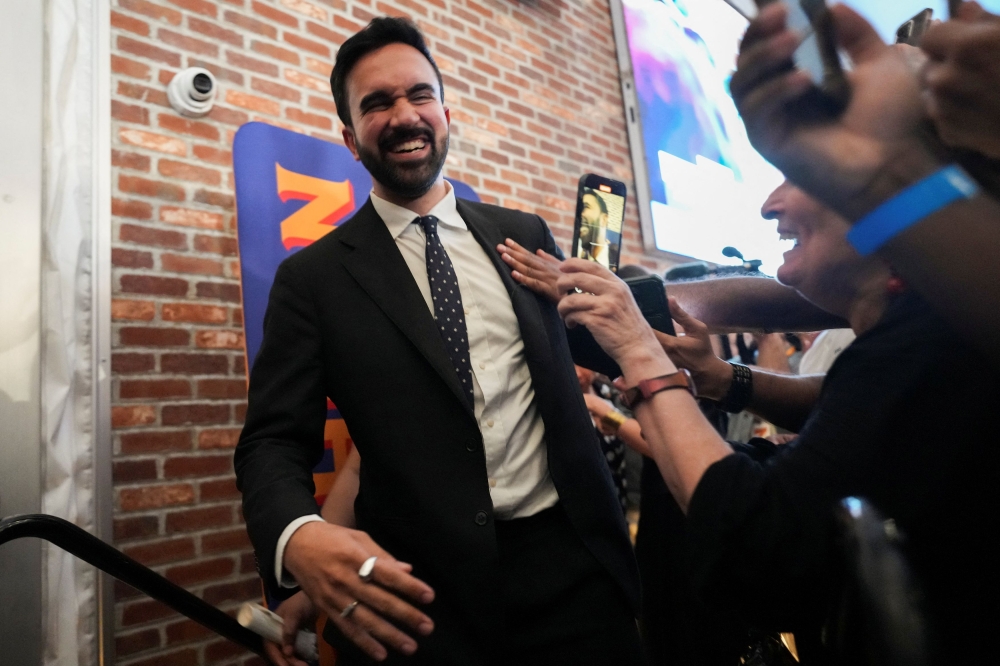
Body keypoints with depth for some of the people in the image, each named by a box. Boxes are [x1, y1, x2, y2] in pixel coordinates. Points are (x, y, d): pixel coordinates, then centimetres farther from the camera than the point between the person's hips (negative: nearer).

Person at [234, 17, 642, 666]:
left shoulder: (526, 235, 8)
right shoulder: (312, 278, -1)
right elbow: (274, 441, -5)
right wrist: (298, 536, -24)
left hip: (569, 564, 3)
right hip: (424, 595, -2)